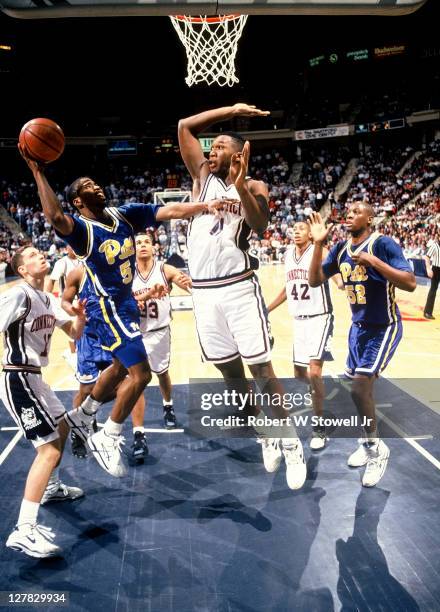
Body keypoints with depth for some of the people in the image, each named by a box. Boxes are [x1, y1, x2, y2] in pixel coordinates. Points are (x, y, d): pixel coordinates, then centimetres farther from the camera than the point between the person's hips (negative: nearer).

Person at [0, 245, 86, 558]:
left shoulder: (48, 299, 10)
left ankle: (52, 488, 47)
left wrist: (80, 315, -8)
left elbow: (74, 333, 13)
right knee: (49, 448, -15)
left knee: (62, 427, 27)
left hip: (34, 378, 10)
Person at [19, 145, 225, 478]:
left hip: (127, 301, 8)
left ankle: (81, 416, 45)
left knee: (122, 368, 24)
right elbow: (55, 217, -41)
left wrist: (204, 206, -23)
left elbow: (169, 210, -8)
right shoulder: (80, 228, -16)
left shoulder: (125, 213, 2)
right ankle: (107, 439, 7)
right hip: (110, 306, -8)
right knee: (140, 373, -12)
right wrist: (38, 172, -44)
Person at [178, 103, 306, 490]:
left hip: (238, 288, -4)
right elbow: (185, 127, 8)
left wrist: (240, 186, -27)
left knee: (261, 370, -4)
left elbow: (260, 226, -16)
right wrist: (231, 110, 6)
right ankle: (265, 438, 28)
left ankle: (291, 444, 10)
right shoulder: (203, 176, 13)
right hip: (203, 292, 5)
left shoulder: (253, 187, 3)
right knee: (230, 371, 11)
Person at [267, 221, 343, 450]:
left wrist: (341, 282, -51)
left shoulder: (319, 252, -10)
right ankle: (318, 394, 45)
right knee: (299, 373, 14)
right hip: (298, 320, 7)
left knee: (314, 371, -17)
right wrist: (268, 309, 24)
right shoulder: (288, 255, 9)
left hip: (319, 318, -7)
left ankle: (320, 427, -4)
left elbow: (336, 274, -28)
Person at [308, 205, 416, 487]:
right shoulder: (341, 249, 2)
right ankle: (370, 443, 33)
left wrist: (373, 261, -32)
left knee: (359, 389, -15)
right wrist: (319, 244, -9)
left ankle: (376, 447, 6)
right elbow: (315, 280, 1)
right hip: (358, 326, 7)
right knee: (361, 387, 14)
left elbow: (410, 283, -25)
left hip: (384, 327, -7)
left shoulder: (383, 244, -19)